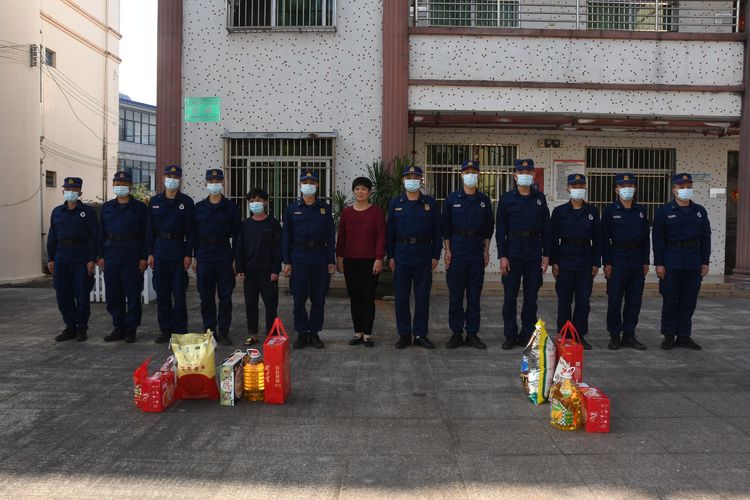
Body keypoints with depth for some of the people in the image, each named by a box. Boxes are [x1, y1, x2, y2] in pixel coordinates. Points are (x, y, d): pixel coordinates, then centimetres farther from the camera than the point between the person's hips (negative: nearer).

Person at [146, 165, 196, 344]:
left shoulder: (186, 202, 1)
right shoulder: (155, 201, 8)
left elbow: (190, 230, -1)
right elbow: (150, 228, 8)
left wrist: (189, 254, -7)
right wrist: (150, 253, 3)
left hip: (179, 251, -2)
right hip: (160, 252, 3)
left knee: (179, 293, 1)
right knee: (162, 293, 6)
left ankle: (180, 330, 9)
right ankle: (165, 329, 16)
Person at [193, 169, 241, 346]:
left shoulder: (230, 207, 3)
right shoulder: (199, 207, 9)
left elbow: (236, 234, 2)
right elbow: (194, 233, 10)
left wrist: (235, 258, -3)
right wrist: (194, 257, 5)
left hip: (224, 255, -2)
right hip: (204, 256, 2)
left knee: (225, 296, 1)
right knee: (206, 297, 6)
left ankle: (223, 332, 11)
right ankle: (209, 331, 16)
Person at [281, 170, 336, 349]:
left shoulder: (325, 208, 7)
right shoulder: (292, 209, 6)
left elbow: (331, 236, 6)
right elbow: (286, 236, 5)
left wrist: (331, 261, 1)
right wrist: (286, 262, -1)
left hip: (320, 258, 1)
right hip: (299, 258, -1)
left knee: (319, 299, 5)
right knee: (299, 299, 1)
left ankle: (314, 333, 17)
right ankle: (301, 334, 13)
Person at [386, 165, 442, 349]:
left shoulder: (430, 203, 6)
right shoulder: (395, 203, 7)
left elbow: (437, 231, 5)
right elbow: (390, 231, 7)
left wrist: (436, 255, 0)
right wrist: (391, 256, 1)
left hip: (424, 256, 0)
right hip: (402, 256, 0)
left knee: (423, 298, 4)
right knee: (401, 298, 3)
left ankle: (420, 334, 14)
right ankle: (404, 335, 14)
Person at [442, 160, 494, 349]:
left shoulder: (484, 200, 9)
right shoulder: (452, 199, 4)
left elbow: (489, 227, 12)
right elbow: (446, 226, 3)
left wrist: (486, 250, 5)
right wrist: (447, 250, -4)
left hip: (477, 250, 2)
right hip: (457, 248, -2)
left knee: (474, 294, 4)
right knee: (455, 294, 0)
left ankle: (472, 334, 12)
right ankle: (456, 333, 9)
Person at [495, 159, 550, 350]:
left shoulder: (540, 198, 9)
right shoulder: (507, 198, 2)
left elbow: (545, 228, 10)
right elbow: (500, 229, 0)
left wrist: (546, 255, 4)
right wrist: (502, 256, -7)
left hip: (534, 253, 2)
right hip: (513, 251, -2)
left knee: (531, 297, 6)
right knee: (510, 296, 1)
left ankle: (527, 335, 16)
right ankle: (510, 336, 12)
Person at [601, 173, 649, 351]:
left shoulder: (641, 210, 10)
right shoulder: (610, 210, -1)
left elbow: (646, 237, 13)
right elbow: (605, 238, -4)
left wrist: (646, 262, 7)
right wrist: (607, 263, -9)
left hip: (637, 261, 4)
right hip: (617, 260, -4)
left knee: (635, 301, 6)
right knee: (614, 301, -1)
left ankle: (629, 335, 16)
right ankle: (615, 336, 10)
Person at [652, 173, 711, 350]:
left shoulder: (700, 211, 10)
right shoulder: (664, 211, 0)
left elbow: (705, 238, 11)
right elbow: (658, 239, -4)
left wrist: (705, 262, 6)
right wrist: (659, 263, -9)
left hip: (693, 262, 3)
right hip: (671, 262, -3)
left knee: (689, 301, 7)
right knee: (670, 300, 2)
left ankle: (684, 336, 16)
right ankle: (669, 336, 12)